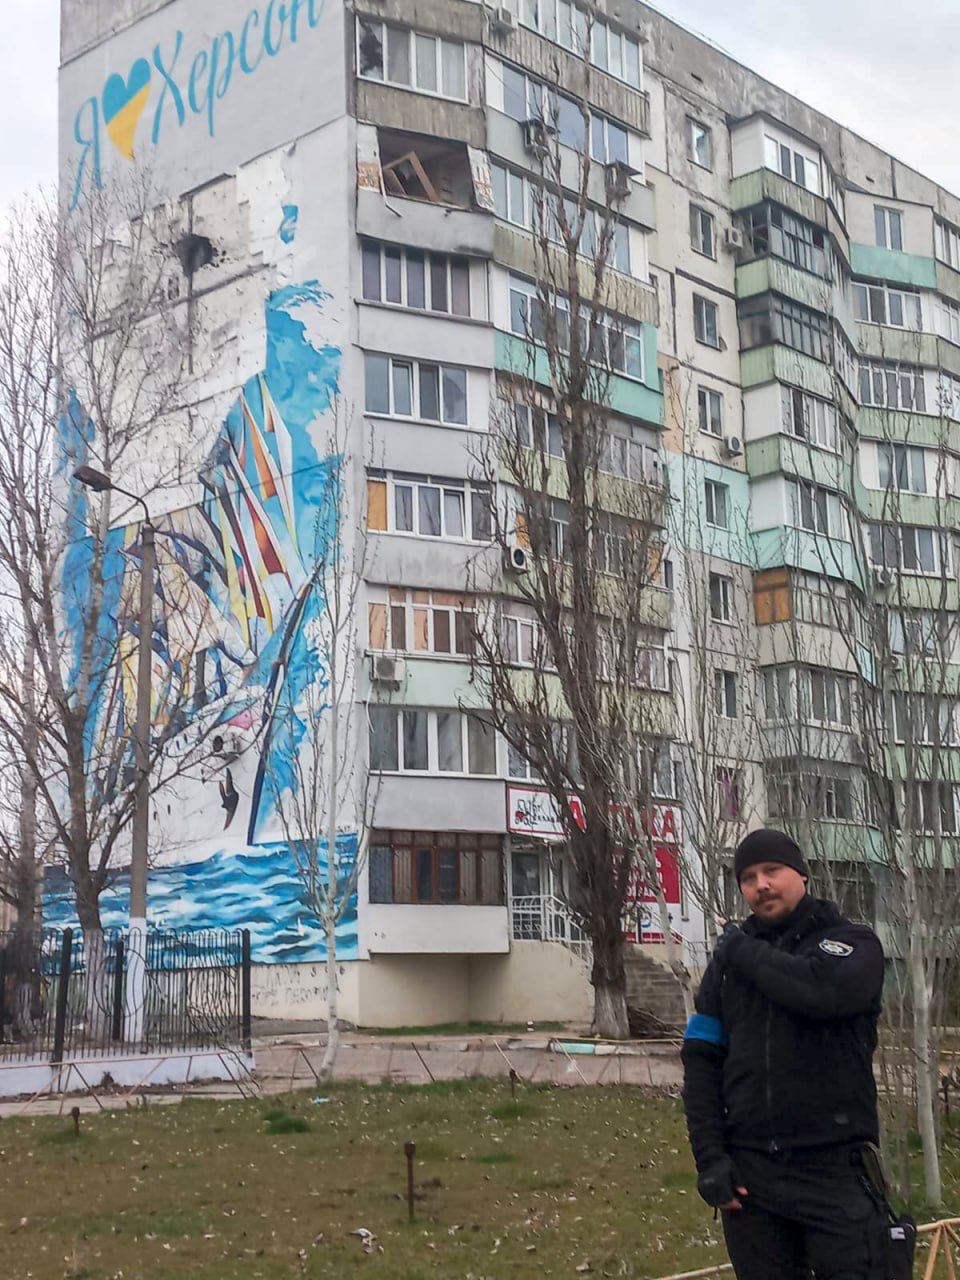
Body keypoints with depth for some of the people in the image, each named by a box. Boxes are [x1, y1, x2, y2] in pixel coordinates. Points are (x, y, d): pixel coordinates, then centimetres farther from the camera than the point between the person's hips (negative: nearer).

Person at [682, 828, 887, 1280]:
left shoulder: (853, 942, 1)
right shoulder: (729, 959, 12)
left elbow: (821, 990, -23)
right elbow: (701, 1060, 8)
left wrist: (744, 950, -7)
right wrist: (709, 1156, -3)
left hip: (836, 1170, -3)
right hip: (749, 1174, 3)